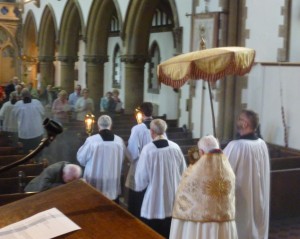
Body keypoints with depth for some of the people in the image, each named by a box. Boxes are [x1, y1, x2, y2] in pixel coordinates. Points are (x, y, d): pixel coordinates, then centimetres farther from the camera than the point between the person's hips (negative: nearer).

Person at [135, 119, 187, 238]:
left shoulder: (147, 149, -16)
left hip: (154, 202, -4)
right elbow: (183, 171, 5)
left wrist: (139, 186, 13)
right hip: (174, 199, 4)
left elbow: (141, 175, -8)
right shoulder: (175, 147, -6)